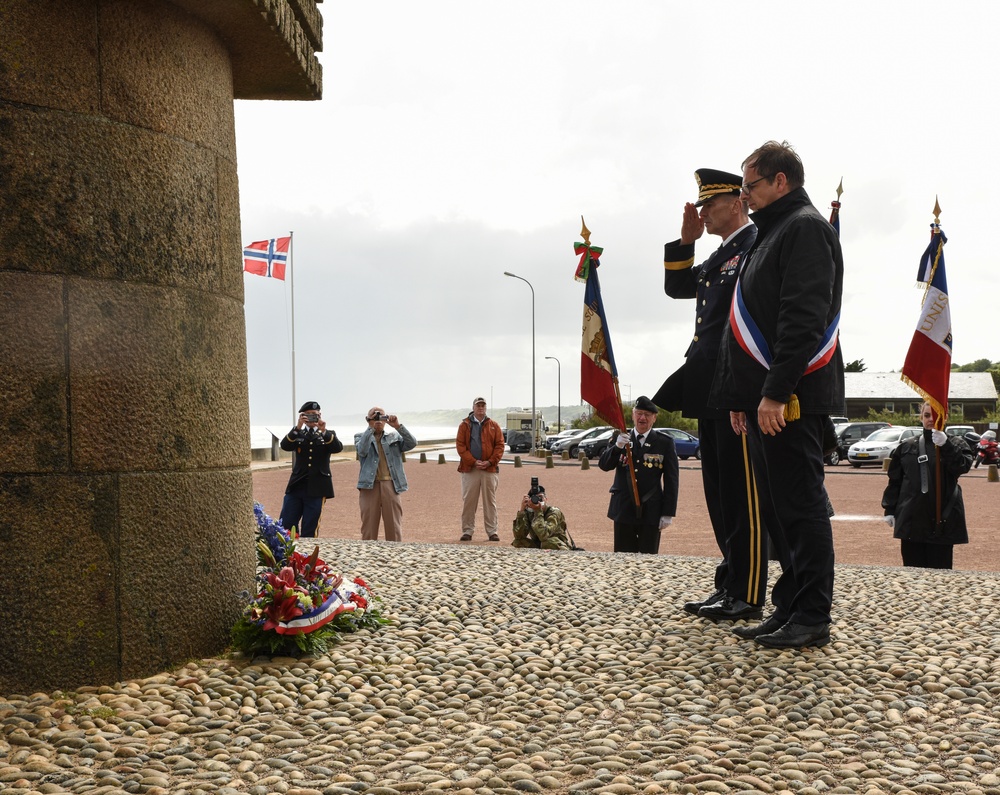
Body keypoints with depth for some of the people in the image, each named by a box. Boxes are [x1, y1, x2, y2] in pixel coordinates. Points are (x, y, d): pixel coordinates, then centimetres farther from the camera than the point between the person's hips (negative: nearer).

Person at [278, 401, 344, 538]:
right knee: (285, 526, 0)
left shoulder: (329, 435, 8)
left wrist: (324, 432, -24)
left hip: (316, 489, -2)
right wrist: (297, 428, -21)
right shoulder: (297, 434, 11)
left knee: (309, 531, 1)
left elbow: (338, 448, -11)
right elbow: (284, 446, -8)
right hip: (296, 486, 2)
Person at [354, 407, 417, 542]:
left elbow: (412, 443, -3)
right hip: (370, 486, -1)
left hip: (391, 485, 1)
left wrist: (398, 426, -13)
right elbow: (362, 451, -11)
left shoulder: (394, 437, 15)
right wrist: (371, 428, -14)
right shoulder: (361, 437, 11)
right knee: (369, 528, 3)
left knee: (394, 528, 1)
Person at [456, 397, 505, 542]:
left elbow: (499, 445, 3)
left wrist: (490, 462, -10)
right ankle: (467, 531, 9)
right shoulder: (465, 425, 6)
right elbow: (460, 445, -1)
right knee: (468, 501, 2)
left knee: (490, 501, 4)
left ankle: (492, 531, 9)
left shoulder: (493, 426, 8)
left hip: (490, 469, 1)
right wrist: (473, 461, -11)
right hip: (469, 469, 0)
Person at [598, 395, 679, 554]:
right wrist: (618, 446, -23)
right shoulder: (620, 439, 6)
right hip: (624, 510, 2)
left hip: (651, 511, -1)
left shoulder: (665, 443, 1)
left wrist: (668, 513, -5)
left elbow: (671, 480, 0)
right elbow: (604, 465, -5)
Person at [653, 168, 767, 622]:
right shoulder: (719, 257, 21)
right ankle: (729, 585, 19)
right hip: (712, 394, 10)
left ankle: (747, 596, 0)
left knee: (743, 492, -5)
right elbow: (677, 287, 28)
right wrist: (686, 241, 14)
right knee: (720, 493, 12)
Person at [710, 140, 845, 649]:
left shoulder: (805, 228, -8)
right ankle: (789, 609, 19)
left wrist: (776, 392, -24)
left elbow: (804, 318, -20)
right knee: (776, 508, 12)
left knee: (799, 505, -5)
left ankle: (812, 619, 1)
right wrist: (741, 398, 19)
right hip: (765, 398, 10)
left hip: (790, 399, -10)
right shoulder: (771, 235, 22)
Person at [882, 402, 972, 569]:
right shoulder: (907, 447, 10)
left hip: (942, 519, -2)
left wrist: (945, 445, -29)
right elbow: (894, 480, 12)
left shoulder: (956, 444, 4)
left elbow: (963, 466, -16)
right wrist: (889, 509, 7)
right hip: (911, 518, 2)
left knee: (940, 569, 1)